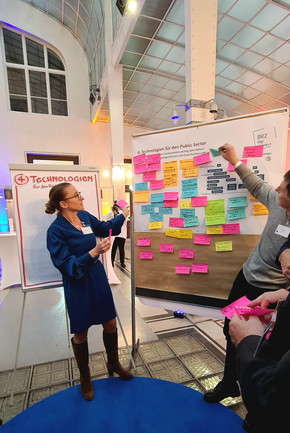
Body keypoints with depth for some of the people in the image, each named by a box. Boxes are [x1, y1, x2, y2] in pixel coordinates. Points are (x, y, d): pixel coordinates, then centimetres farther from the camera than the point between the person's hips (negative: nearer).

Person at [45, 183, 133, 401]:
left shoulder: (85, 216, -2)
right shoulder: (56, 230, -20)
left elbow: (105, 227, 17)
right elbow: (67, 265, -20)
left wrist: (125, 213, 13)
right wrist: (94, 252, -31)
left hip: (98, 277, 6)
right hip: (78, 285, -5)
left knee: (110, 324, 17)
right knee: (81, 333, 14)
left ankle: (113, 363, 45)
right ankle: (85, 379, 42)